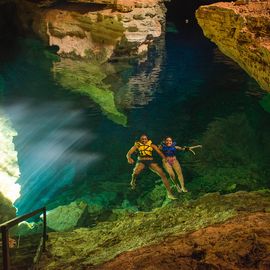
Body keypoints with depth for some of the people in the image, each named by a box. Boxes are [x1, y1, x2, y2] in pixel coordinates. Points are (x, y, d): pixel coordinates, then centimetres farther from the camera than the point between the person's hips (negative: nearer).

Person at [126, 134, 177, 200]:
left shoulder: (151, 145, 7)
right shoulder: (137, 145, 4)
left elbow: (159, 152, -2)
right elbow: (128, 153, -5)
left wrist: (164, 159, -22)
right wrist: (129, 158, -30)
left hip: (151, 161, 2)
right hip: (141, 161, -2)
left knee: (162, 174, -13)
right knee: (136, 172, -35)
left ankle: (169, 193, -6)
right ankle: (133, 182, 2)